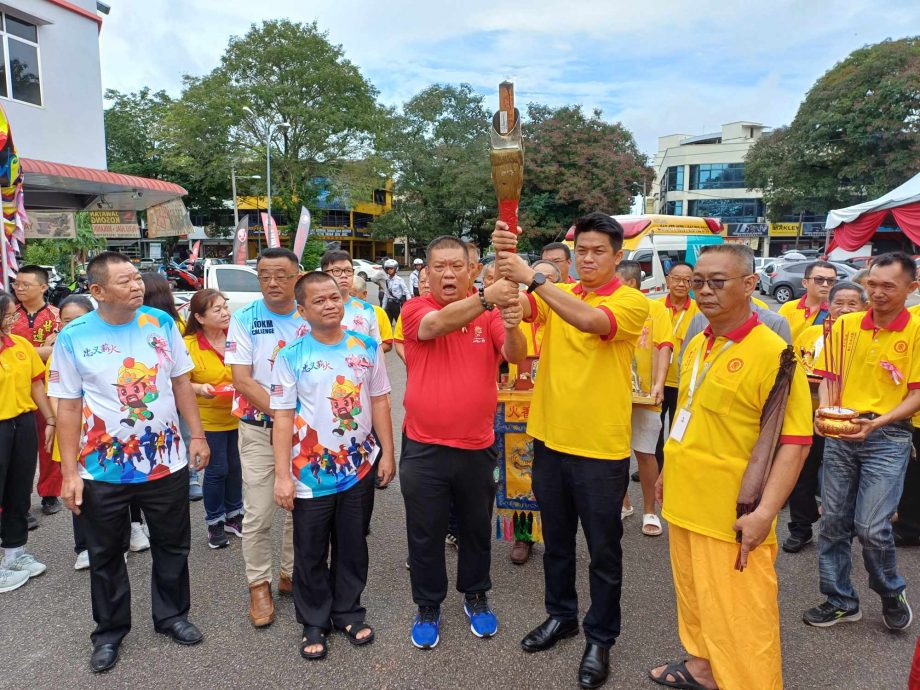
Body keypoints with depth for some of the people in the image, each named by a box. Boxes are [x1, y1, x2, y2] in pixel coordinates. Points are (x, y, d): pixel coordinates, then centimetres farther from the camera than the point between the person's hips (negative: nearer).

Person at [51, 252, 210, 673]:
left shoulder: (162, 323, -5)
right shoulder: (73, 337, -10)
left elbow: (181, 383, 3)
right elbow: (69, 407, -6)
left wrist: (198, 435, 0)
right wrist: (70, 472, -7)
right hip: (102, 470, -1)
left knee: (172, 546, 16)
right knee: (106, 556, 16)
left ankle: (171, 615, 37)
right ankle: (109, 630, 37)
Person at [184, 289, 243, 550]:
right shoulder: (189, 344, -14)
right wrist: (200, 388, -25)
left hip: (238, 415, 3)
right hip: (209, 418, -3)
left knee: (235, 467, 14)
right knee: (217, 470, 5)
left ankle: (233, 516, 33)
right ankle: (214, 523, 25)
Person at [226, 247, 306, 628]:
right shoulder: (244, 319, -4)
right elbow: (242, 380, -10)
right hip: (259, 429, -2)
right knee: (258, 514, 2)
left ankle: (291, 574, 31)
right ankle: (259, 585, 21)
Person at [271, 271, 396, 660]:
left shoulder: (367, 348, 0)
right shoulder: (291, 357, -7)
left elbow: (379, 401, 5)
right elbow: (283, 418, -8)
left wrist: (387, 453, 2)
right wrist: (282, 475, -11)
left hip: (359, 467, 2)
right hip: (310, 473, -2)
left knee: (352, 548, 16)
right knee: (311, 554, 11)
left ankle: (348, 613, 36)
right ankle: (314, 622, 31)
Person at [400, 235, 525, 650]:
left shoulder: (489, 315, -3)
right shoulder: (415, 310, -8)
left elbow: (516, 357, -17)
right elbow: (437, 324, -30)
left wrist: (512, 328, -40)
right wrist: (486, 298, -47)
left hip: (477, 447, 2)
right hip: (423, 448, -1)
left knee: (477, 528, 19)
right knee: (425, 534, 12)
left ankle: (475, 596, 41)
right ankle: (428, 607, 33)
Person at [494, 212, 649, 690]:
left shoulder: (631, 301, -8)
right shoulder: (555, 294, 6)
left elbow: (588, 320, -29)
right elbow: (518, 306, -14)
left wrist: (532, 277, -33)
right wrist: (505, 259, -29)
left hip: (601, 449, -4)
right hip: (550, 440, 5)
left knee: (603, 550, 11)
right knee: (556, 540, 20)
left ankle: (600, 638, 29)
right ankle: (561, 615, 41)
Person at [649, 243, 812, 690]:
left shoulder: (773, 353, -16)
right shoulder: (696, 345, 7)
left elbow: (795, 440, -18)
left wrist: (765, 511, -24)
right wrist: (669, 471, 20)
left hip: (733, 515, -7)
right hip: (685, 502, 8)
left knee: (737, 616, 6)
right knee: (693, 595, 23)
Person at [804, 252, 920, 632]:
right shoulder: (845, 325, 4)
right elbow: (828, 377, 7)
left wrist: (877, 422, -19)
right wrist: (825, 412, -11)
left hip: (888, 436, -3)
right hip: (840, 434, 4)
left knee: (871, 526, -8)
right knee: (833, 521, 8)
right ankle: (840, 600, 27)